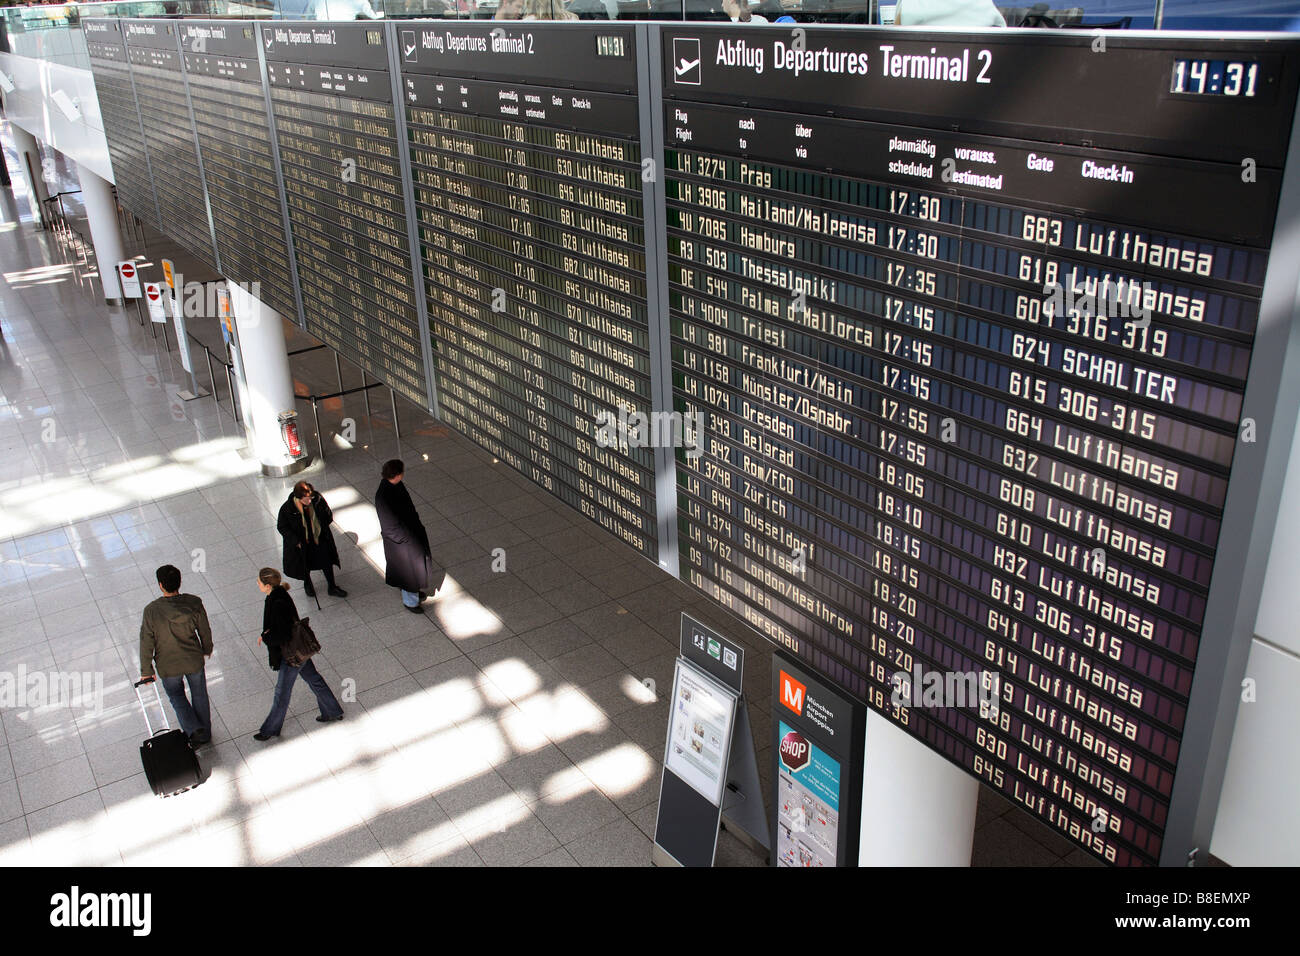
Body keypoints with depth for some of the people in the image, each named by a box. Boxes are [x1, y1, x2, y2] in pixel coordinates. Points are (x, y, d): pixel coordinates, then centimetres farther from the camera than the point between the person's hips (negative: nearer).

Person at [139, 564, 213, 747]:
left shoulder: (151, 610, -25)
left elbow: (146, 643, -15)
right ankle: (205, 733, 40)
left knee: (176, 696, 25)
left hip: (168, 665, -1)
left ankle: (193, 730, 9)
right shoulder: (194, 603, -20)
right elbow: (204, 630, -5)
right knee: (199, 694, 24)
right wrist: (207, 648, 16)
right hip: (194, 660, 1)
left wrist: (146, 670, -1)